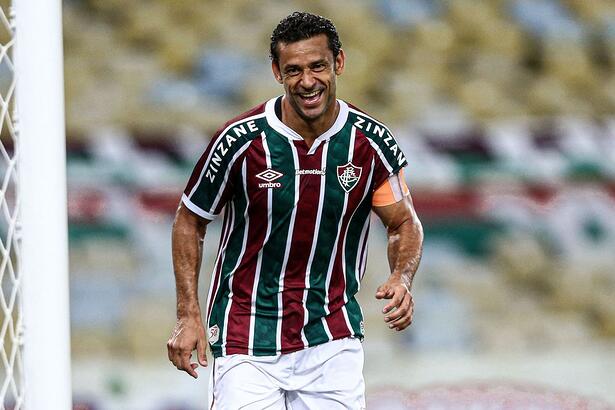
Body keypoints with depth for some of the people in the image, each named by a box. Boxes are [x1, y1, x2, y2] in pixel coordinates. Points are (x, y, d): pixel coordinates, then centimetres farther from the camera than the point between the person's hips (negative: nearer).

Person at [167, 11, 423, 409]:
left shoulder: (372, 143, -5)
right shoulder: (241, 140, -11)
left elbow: (405, 223, 8)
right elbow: (190, 221, 2)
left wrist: (402, 279, -13)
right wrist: (189, 314, -5)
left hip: (333, 336, 2)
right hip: (247, 335, -2)